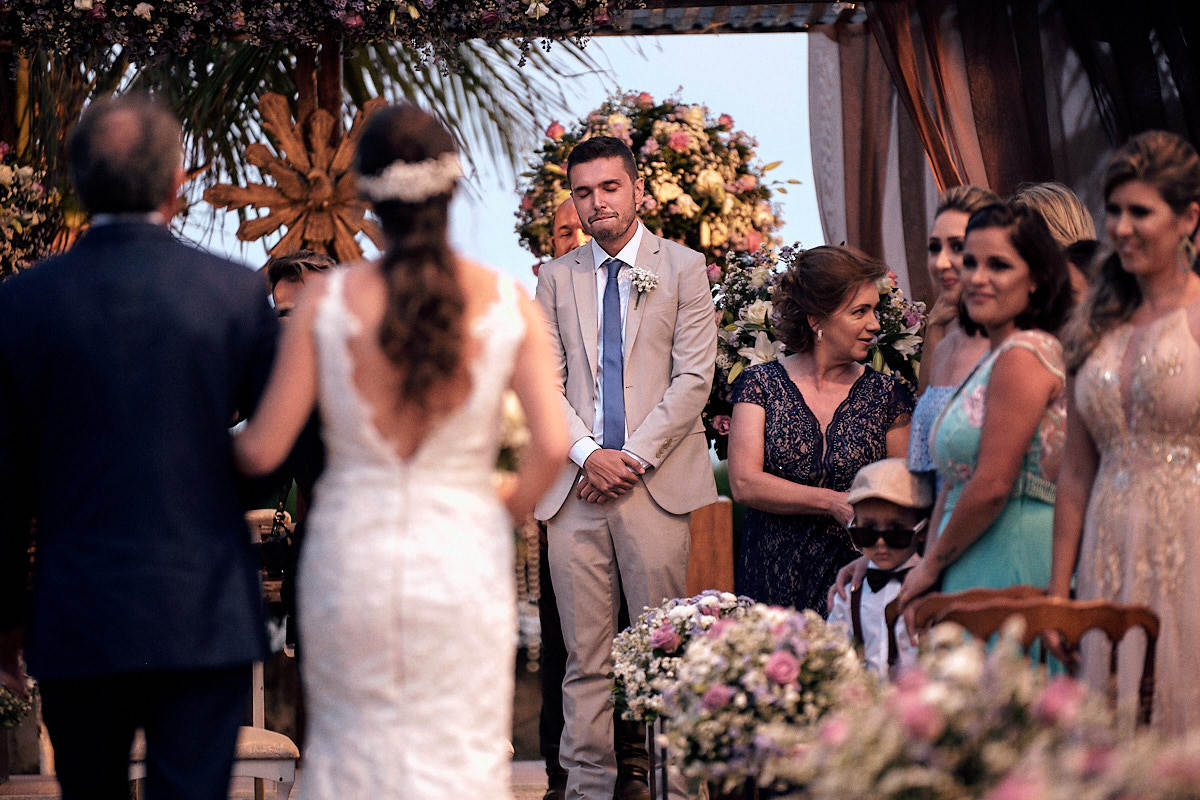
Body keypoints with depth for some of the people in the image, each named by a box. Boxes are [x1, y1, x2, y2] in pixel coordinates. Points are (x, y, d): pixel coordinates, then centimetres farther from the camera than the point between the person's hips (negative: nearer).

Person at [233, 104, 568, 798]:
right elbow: (552, 447, -12)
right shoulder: (508, 303, -7)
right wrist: (511, 507, 9)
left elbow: (264, 451, -7)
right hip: (464, 553, 0)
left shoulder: (326, 302, -8)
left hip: (351, 557, 0)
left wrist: (219, 443, 16)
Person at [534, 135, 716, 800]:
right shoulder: (557, 278, 14)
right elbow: (545, 379, 9)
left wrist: (634, 455, -8)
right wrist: (588, 454, -6)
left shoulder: (683, 268, 7)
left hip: (654, 483, -2)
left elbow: (693, 378, 0)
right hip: (575, 485, 2)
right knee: (585, 657, 1)